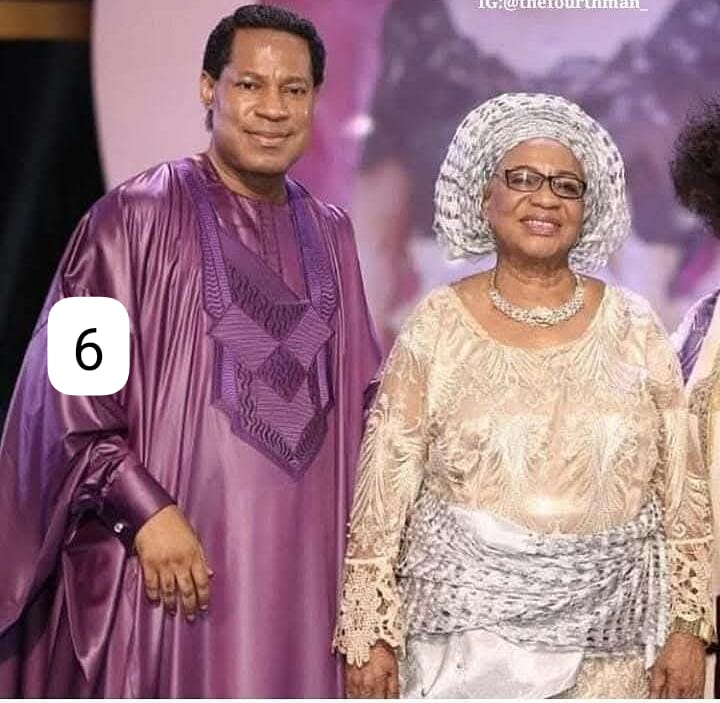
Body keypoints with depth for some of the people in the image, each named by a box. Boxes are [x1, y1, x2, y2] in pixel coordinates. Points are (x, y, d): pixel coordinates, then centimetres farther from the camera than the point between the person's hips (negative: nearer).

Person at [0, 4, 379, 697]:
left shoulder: (329, 233, 10)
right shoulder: (135, 218, -6)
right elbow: (70, 388, -9)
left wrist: (357, 539, 11)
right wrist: (144, 511, -17)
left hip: (299, 559, 5)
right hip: (162, 560, -5)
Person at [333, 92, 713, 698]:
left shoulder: (633, 327, 3)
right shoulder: (437, 326, -1)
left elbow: (683, 489, 4)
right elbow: (383, 493, -2)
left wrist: (688, 626, 0)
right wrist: (372, 637, -5)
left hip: (608, 641, 1)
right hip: (465, 629, -1)